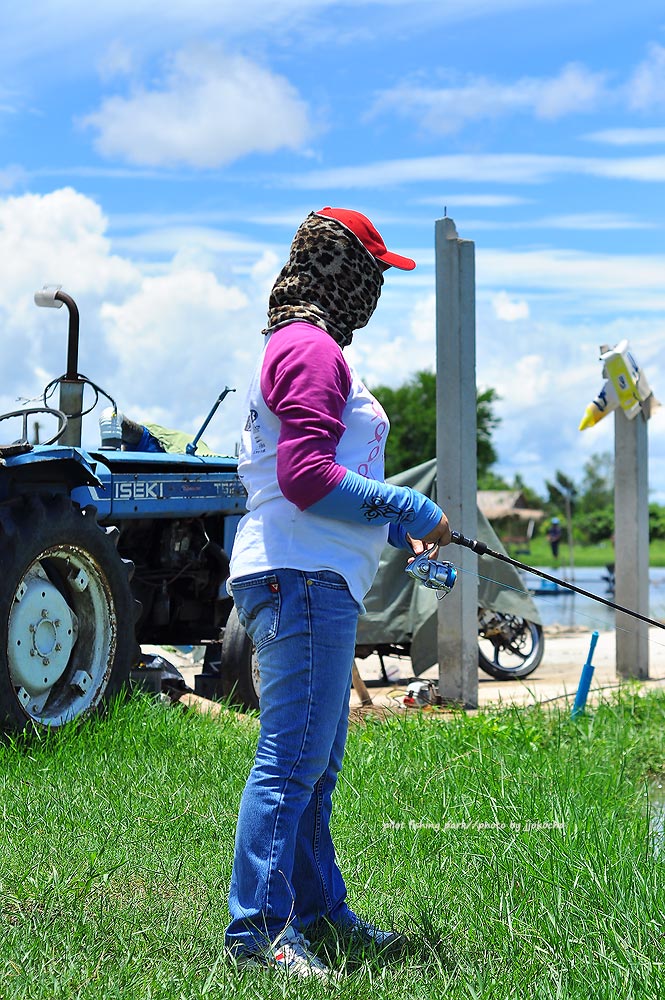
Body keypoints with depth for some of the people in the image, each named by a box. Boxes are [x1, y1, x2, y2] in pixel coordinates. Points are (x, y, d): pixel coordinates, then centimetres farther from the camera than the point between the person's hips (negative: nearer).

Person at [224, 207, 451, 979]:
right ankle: (257, 929, -8)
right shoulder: (312, 349, -12)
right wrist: (407, 509, -15)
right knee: (293, 758, -11)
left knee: (315, 761, 16)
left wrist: (394, 530, 24)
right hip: (304, 576, -11)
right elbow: (306, 477, -23)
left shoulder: (298, 348, 23)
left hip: (310, 577, 11)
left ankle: (317, 908, 24)